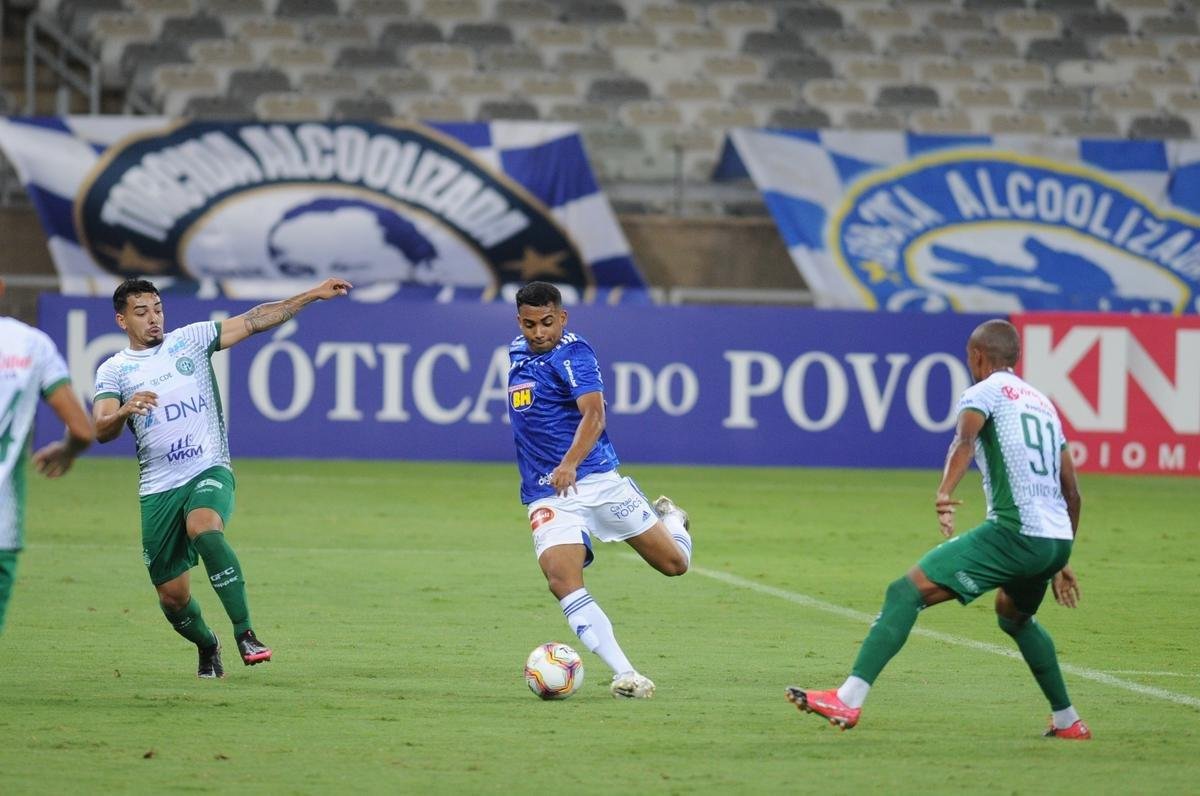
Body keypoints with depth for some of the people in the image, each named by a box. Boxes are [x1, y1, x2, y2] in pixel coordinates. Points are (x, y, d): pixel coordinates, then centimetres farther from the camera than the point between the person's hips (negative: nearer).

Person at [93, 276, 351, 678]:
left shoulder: (189, 339, 8)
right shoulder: (114, 370, 6)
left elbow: (253, 320, 6)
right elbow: (101, 431, -8)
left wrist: (313, 295, -1)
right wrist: (124, 411, -31)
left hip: (209, 470, -1)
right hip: (158, 488, 1)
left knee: (204, 528, -36)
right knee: (172, 595, 2)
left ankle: (244, 633, -34)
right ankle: (207, 646, 35)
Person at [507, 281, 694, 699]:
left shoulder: (572, 354, -10)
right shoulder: (518, 352, 12)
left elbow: (593, 414, -25)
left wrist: (570, 464, -41)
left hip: (595, 479, -5)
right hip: (547, 494, 5)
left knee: (674, 563, 3)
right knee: (561, 579, -23)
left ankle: (669, 518, 42)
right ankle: (625, 676, -27)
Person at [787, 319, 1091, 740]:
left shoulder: (985, 391, 4)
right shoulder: (1043, 403, 26)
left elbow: (965, 439, -19)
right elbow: (1072, 492, 28)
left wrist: (945, 492, -36)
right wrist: (1061, 562, 36)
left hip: (1015, 531, -8)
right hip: (1058, 538, 8)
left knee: (906, 592, -8)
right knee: (1013, 615, 37)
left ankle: (848, 700, -21)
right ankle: (1067, 721, 39)